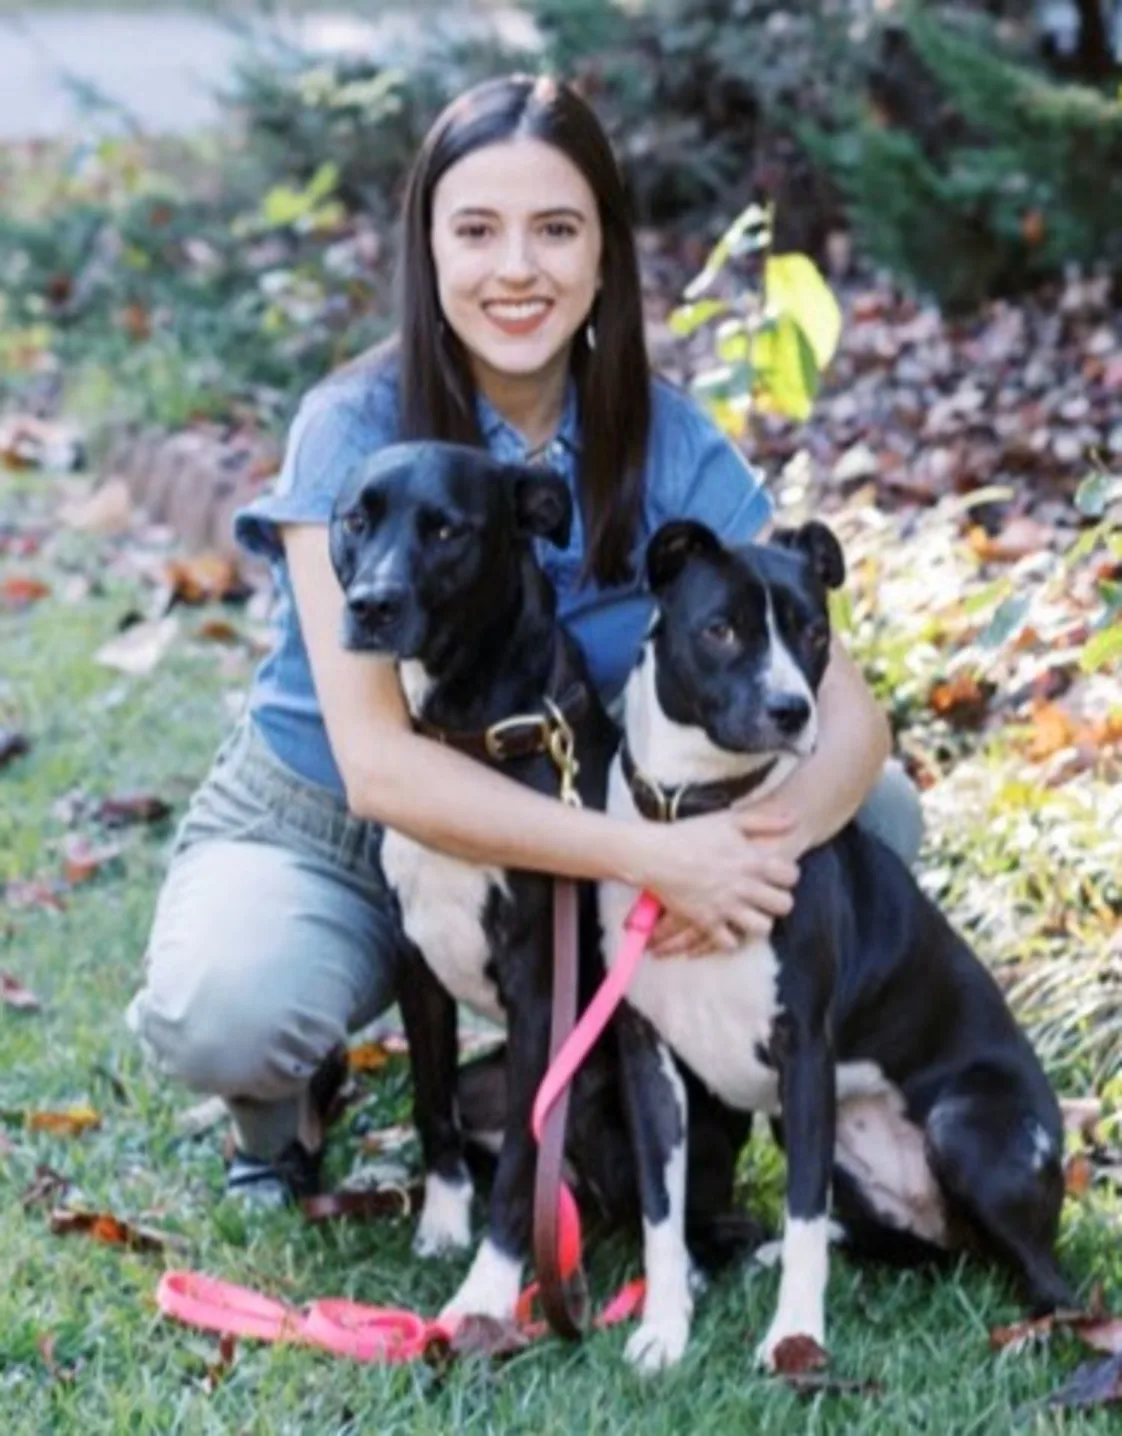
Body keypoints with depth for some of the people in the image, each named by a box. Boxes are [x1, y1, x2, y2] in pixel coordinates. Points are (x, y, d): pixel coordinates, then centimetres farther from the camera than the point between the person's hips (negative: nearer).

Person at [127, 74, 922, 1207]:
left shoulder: (666, 443, -11)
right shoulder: (358, 431, -21)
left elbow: (847, 714, -15)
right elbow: (378, 764, -28)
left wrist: (762, 843, -38)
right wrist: (648, 857, -39)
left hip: (552, 844, 4)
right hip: (319, 841, -3)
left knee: (871, 813, -15)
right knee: (222, 1014, -37)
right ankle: (285, 1092, 3)